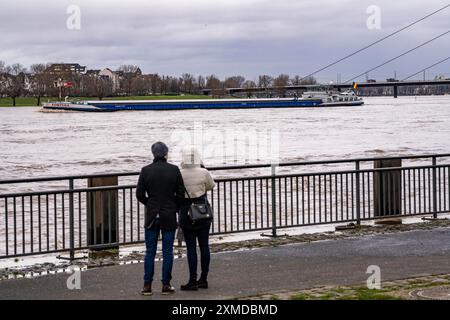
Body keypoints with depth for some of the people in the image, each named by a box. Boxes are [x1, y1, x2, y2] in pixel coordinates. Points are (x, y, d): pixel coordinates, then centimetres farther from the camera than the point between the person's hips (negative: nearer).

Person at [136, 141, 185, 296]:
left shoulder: (146, 170, -5)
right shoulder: (174, 170, -6)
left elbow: (140, 194, -1)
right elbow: (180, 194, -4)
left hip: (152, 215, 1)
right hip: (169, 216, -1)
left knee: (150, 251, 7)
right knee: (167, 251, 6)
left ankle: (147, 286, 8)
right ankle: (166, 285, 9)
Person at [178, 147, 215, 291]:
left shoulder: (179, 174, -11)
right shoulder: (204, 173, -7)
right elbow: (211, 186, 11)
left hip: (186, 213, -2)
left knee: (191, 247, 0)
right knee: (204, 245, 9)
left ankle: (193, 281, 0)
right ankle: (203, 279, 15)